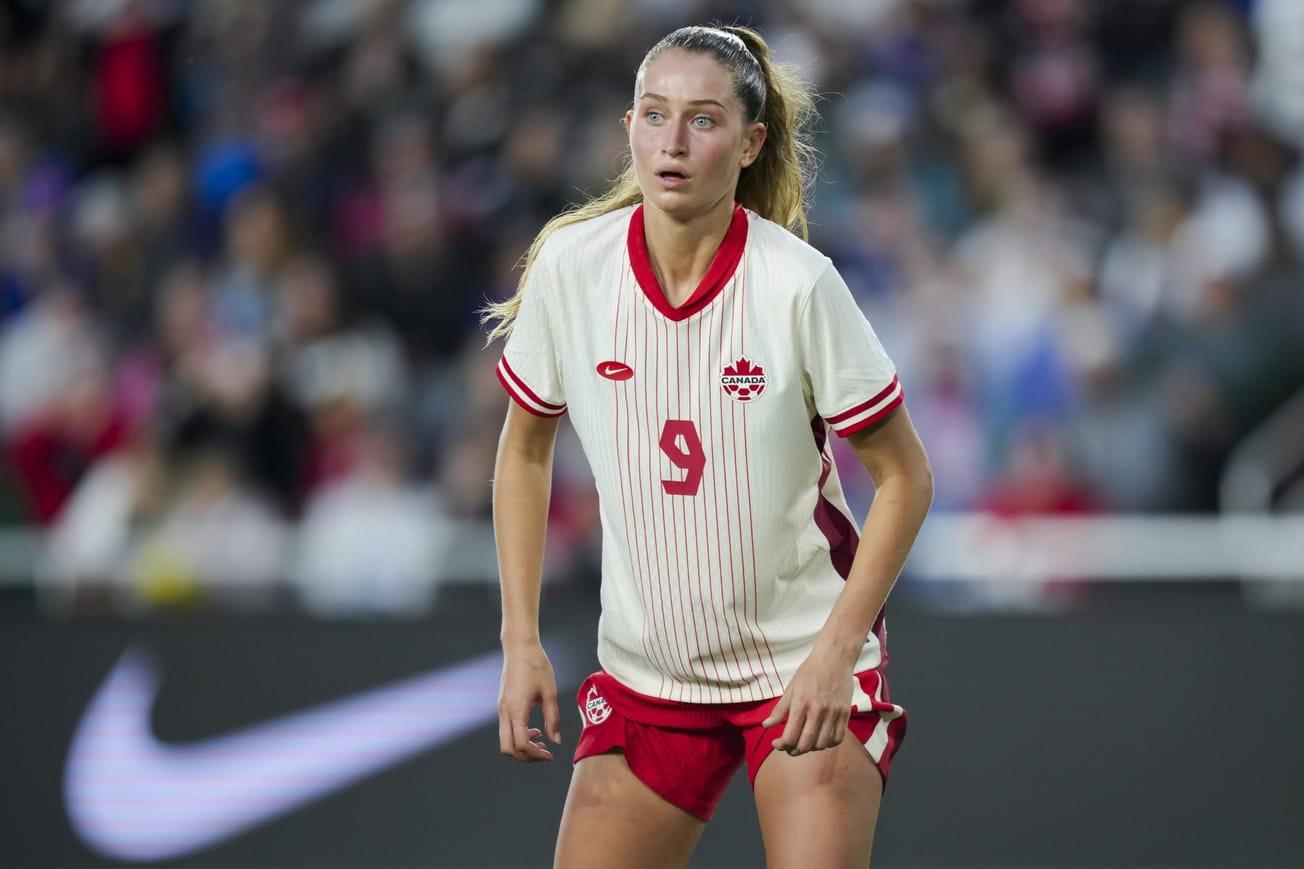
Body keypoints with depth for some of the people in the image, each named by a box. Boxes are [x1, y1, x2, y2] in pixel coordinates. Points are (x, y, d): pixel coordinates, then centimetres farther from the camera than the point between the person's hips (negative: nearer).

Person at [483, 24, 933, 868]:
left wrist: (838, 650, -16)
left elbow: (904, 475, -8)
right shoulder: (569, 265, -8)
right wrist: (521, 639, 3)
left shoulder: (796, 284, -17)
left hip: (807, 668, -3)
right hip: (644, 673, 3)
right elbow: (526, 449, 8)